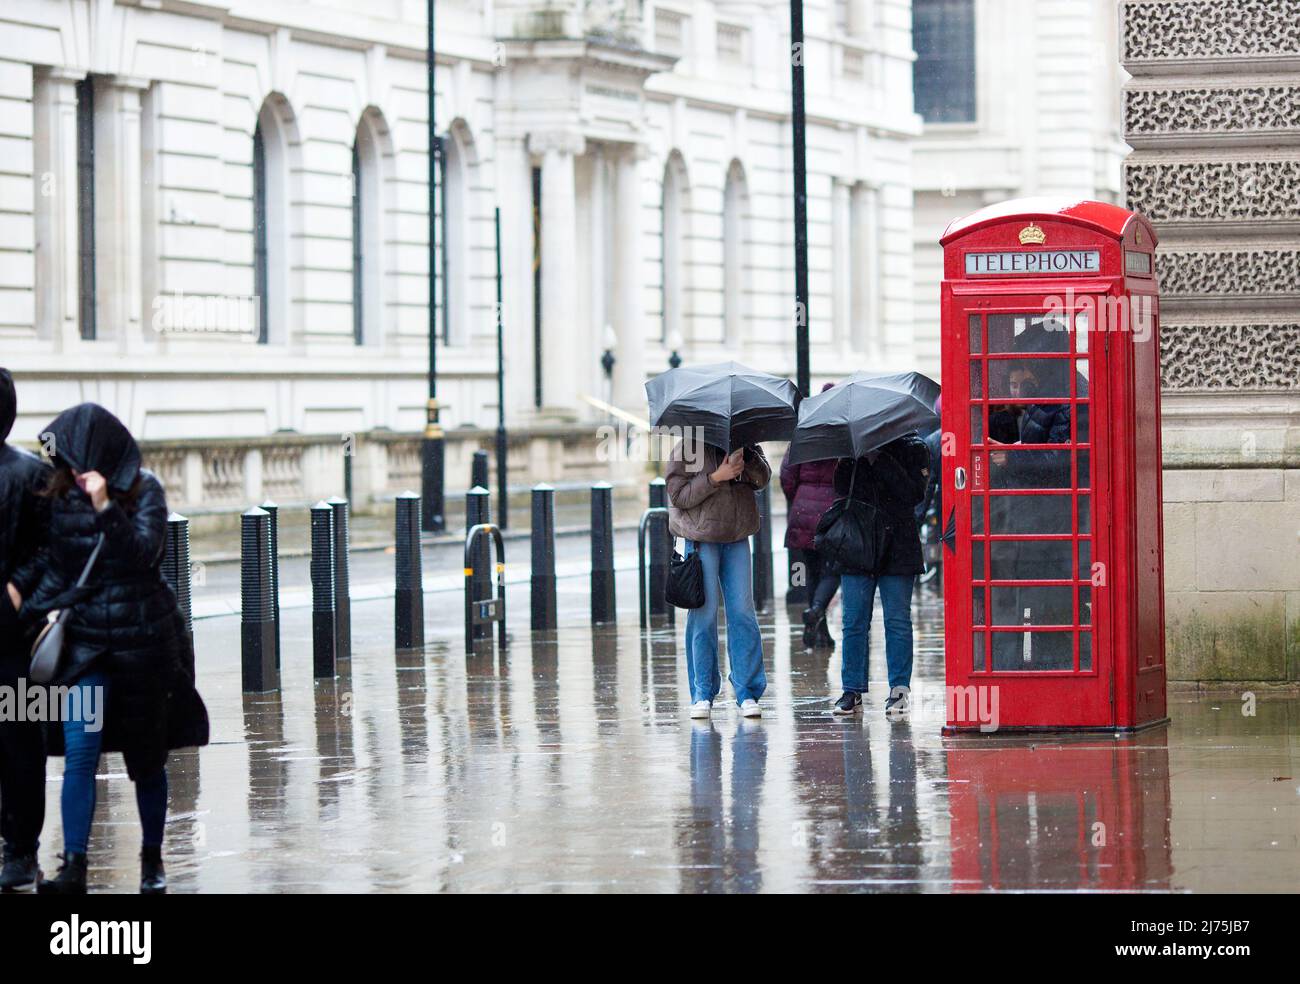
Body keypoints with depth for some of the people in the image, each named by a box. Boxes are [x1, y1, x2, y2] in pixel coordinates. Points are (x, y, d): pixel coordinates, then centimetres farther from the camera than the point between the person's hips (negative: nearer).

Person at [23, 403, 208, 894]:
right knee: (79, 755, -10)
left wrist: (105, 508, -27)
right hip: (85, 641, 2)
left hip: (144, 638, -2)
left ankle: (152, 862, 24)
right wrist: (38, 608, -3)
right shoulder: (61, 495, 2)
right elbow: (57, 568, 10)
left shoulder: (144, 491, -7)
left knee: (147, 759, 9)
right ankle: (73, 867, -11)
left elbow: (144, 551, -19)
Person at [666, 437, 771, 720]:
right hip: (701, 537, -4)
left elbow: (762, 478, -1)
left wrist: (744, 455, -16)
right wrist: (716, 477, -17)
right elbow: (678, 494, -10)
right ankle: (703, 693, 6)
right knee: (704, 613, -2)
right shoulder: (687, 448, -5)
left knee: (742, 610, 0)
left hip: (737, 537, 4)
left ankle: (747, 692, 4)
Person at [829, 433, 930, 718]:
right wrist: (849, 459, -6)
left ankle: (900, 689, 7)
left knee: (898, 620, 1)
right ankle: (852, 691, 7)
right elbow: (841, 490, 10)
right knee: (854, 622, 3)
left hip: (897, 549, -3)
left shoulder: (912, 449, 1)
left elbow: (914, 492, -11)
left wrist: (880, 460, -14)